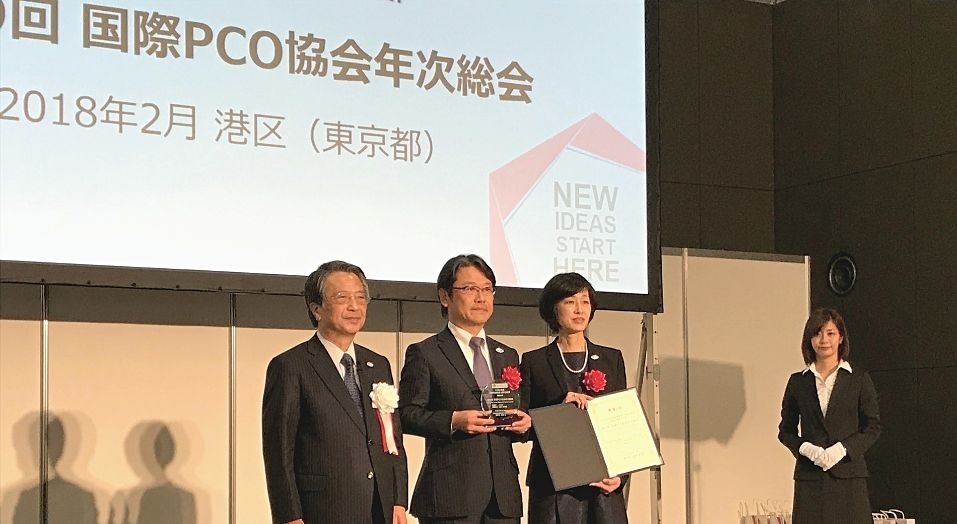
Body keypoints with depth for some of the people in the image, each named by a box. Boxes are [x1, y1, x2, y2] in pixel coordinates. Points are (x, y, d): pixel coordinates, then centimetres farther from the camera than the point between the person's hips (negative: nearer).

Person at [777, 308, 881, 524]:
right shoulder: (798, 382, 10)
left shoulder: (859, 379, 6)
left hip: (848, 475, -1)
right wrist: (805, 448, -7)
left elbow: (873, 427, 4)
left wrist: (842, 449, -10)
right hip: (809, 477, 1)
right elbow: (785, 431, 13)